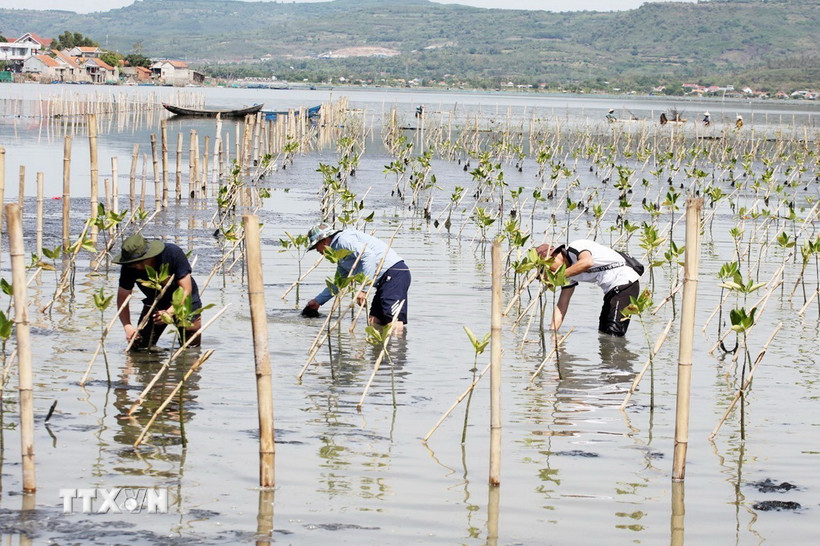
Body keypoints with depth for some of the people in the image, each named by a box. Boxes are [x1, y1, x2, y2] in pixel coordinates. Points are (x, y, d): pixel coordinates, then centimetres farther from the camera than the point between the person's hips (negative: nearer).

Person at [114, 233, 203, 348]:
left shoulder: (173, 253, -32)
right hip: (155, 303, 3)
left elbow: (186, 290, -28)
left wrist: (169, 312, -43)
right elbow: (122, 298, -16)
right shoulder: (129, 269, -24)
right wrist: (128, 327, -32)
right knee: (139, 347, -6)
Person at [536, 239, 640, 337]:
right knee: (603, 331, 12)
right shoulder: (570, 273, 13)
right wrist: (552, 331, 7)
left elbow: (588, 262, -37)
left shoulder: (574, 248, -14)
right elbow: (562, 304, 14)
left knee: (614, 333, -17)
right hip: (611, 290, 11)